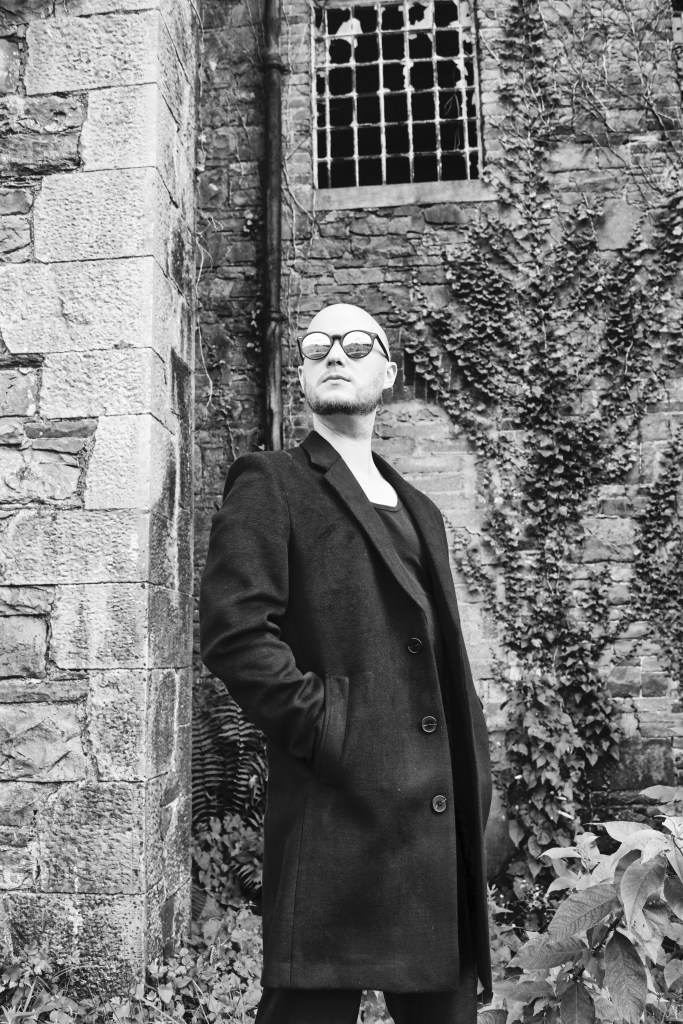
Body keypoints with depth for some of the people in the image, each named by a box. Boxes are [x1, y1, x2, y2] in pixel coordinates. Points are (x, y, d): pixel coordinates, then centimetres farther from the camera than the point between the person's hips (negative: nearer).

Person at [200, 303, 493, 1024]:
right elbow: (234, 633, -12)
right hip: (339, 813, -6)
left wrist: (475, 784, 12)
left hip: (444, 816, 7)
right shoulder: (269, 487, 1)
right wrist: (330, 732, -16)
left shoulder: (420, 511, 22)